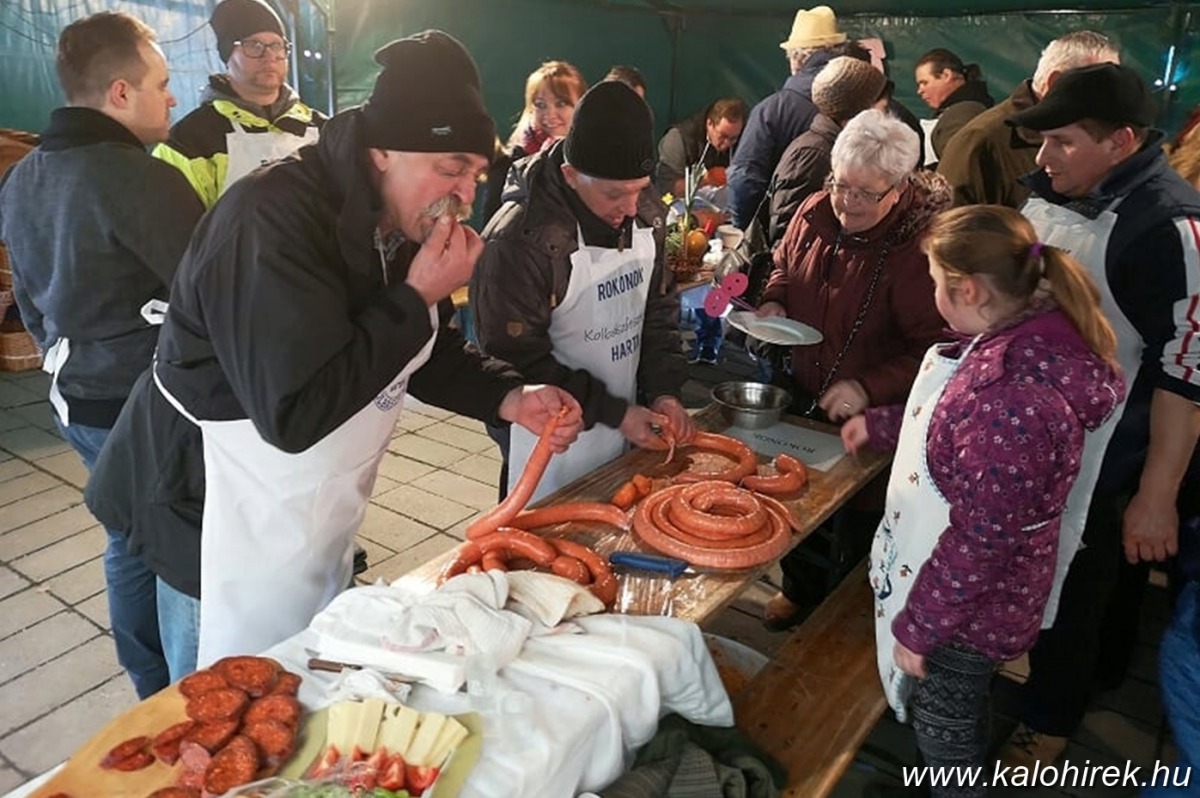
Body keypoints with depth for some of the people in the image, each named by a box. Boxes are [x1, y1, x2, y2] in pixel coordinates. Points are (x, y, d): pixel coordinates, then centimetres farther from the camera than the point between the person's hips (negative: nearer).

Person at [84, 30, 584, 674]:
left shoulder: (405, 226, 0)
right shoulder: (273, 220, -28)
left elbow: (426, 357, 10)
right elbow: (295, 414, -33)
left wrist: (510, 401, -8)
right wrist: (418, 298, -28)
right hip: (229, 521, -8)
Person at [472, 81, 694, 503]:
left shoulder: (645, 210, -4)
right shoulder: (518, 240, -24)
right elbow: (518, 361, -19)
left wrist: (664, 391, -5)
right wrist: (614, 412, -18)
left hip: (628, 433, 6)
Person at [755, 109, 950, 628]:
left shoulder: (921, 246, -24)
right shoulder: (816, 212, -5)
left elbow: (934, 348, -23)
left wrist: (870, 389, -32)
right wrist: (773, 301, -5)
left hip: (870, 418, -6)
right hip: (802, 400, 6)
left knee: (855, 523, 15)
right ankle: (800, 590, 52)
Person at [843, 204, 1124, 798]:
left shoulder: (1014, 399, -37)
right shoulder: (1020, 341, -6)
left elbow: (982, 542, -30)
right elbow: (951, 418, 14)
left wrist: (918, 625, -18)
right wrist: (879, 424, 21)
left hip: (968, 605, -9)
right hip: (962, 586, 9)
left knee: (943, 725, 17)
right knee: (957, 714, 31)